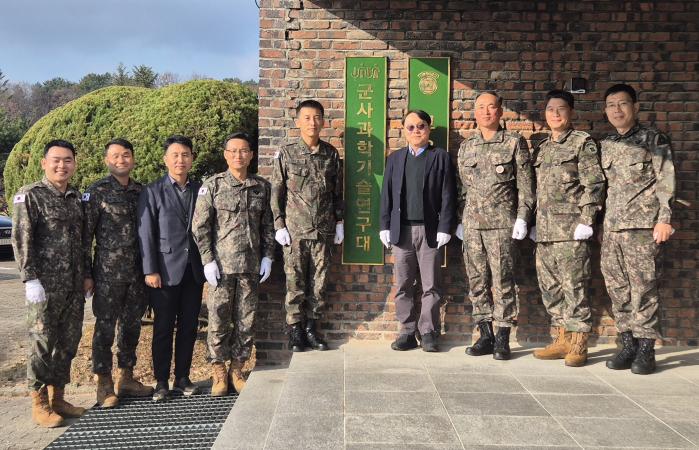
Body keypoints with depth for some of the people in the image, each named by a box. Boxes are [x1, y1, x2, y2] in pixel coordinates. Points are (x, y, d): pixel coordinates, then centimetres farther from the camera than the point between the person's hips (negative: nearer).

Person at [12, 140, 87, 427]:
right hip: (46, 285, -6)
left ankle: (57, 397, 24)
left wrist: (86, 276, 15)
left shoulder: (76, 197, 13)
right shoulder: (30, 195, -4)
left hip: (75, 285, 6)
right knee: (42, 342, 1)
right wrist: (30, 279, -16)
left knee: (69, 342, 11)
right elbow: (21, 240, -10)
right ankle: (39, 404, 13)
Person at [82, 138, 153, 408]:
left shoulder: (141, 191, 9)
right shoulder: (97, 192, -4)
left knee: (132, 325, 12)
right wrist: (86, 274, -9)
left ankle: (126, 378, 26)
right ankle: (104, 384, 14)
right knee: (105, 327, 3)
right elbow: (85, 236, -5)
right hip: (108, 273, -4)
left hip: (137, 273, 5)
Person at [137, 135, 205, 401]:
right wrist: (150, 271, -9)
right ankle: (161, 382, 16)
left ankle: (183, 378, 22)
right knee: (163, 328, 4)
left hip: (194, 270, 3)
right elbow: (145, 235, -3)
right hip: (165, 271, -3)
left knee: (189, 327, 9)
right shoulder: (152, 192, 0)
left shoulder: (201, 190, 9)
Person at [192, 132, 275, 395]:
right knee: (219, 318, 1)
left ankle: (237, 369, 21)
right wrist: (208, 260, -8)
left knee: (246, 319, 7)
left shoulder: (262, 187, 9)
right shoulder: (212, 185, 0)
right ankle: (218, 372, 15)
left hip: (251, 265, 3)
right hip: (221, 264, -3)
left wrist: (267, 257, 5)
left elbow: (268, 226, 13)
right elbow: (200, 226, -2)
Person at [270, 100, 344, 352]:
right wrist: (279, 226, -5)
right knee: (295, 282, 3)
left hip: (323, 231, 2)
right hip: (294, 230, -2)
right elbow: (276, 192, 0)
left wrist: (339, 223, 9)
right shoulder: (286, 154, -1)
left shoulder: (331, 154, 6)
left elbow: (338, 192, 12)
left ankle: (312, 328, 19)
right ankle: (295, 330, 15)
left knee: (319, 282, 7)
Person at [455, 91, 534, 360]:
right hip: (472, 224, 4)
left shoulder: (515, 142, 3)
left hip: (502, 222, -4)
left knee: (502, 280, -2)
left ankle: (502, 339, 6)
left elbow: (525, 185, 0)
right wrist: (460, 220, 13)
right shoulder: (466, 147, 15)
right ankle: (485, 336, 15)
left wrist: (522, 218, -7)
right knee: (477, 280, 6)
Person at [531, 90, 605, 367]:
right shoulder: (541, 149, 19)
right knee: (549, 286, 8)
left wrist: (586, 221, -14)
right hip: (544, 229, 7)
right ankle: (563, 339, 19)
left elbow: (594, 183, -7)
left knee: (574, 285, -4)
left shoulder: (582, 142, 0)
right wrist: (534, 223, 14)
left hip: (570, 228, -7)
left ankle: (578, 344, 6)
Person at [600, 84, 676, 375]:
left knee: (643, 287, -5)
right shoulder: (605, 146, 16)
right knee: (617, 288, 5)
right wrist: (603, 223, 13)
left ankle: (646, 350, 3)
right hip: (612, 227, 5)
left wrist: (664, 219, -11)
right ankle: (628, 345, 14)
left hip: (643, 224, -5)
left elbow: (666, 181, -3)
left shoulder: (653, 139, 3)